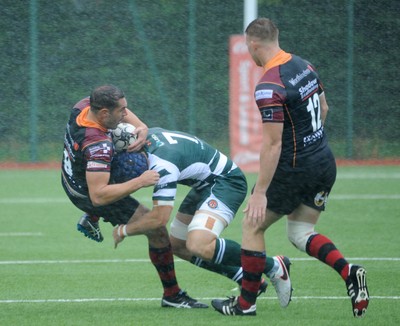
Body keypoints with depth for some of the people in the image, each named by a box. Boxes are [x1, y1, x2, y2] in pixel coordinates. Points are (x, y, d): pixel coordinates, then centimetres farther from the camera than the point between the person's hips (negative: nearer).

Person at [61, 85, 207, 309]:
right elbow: (98, 196, -45)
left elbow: (121, 111, 2)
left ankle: (91, 220, 42)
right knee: (158, 231, -5)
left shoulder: (83, 105, -19)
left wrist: (141, 127, -18)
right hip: (89, 195, -9)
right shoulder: (98, 146, -42)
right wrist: (140, 182, -43)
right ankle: (173, 295, 6)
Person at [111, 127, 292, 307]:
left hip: (226, 182, -10)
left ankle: (273, 267, -17)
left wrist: (123, 230, -13)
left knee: (198, 246, -29)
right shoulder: (148, 135, -6)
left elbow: (160, 218, -29)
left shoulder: (162, 164, -31)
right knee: (178, 246, 13)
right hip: (206, 184, 10)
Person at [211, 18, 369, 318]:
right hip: (325, 163, 8)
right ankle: (348, 272, -9)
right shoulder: (305, 66, 3)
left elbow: (272, 144, -24)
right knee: (301, 233, 15)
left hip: (293, 169, -8)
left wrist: (260, 192, -21)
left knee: (253, 227, 10)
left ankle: (246, 302, 15)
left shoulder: (269, 87, -23)